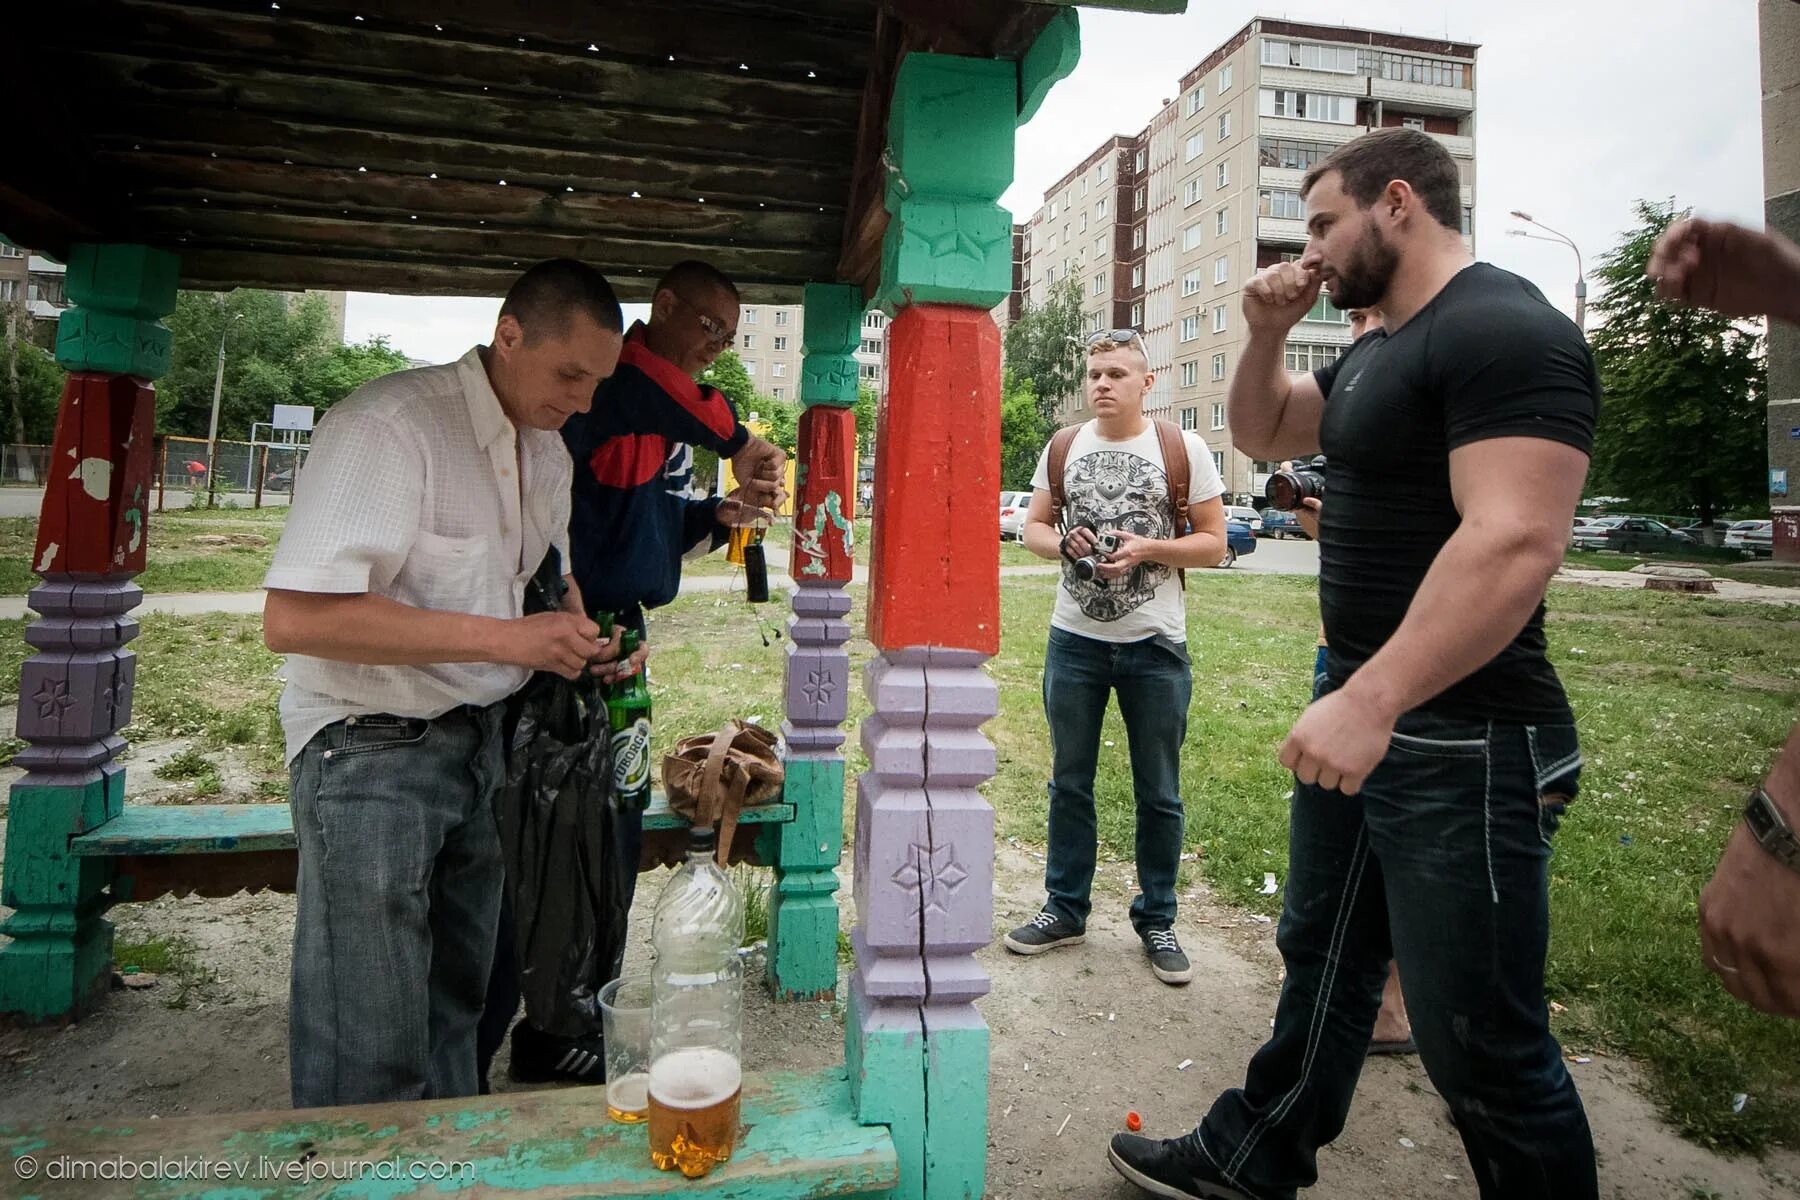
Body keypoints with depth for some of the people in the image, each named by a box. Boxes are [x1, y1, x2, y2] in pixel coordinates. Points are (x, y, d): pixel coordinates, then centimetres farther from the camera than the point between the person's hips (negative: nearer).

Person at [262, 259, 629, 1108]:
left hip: (477, 742, 8)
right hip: (371, 750, -7)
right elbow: (293, 618, -27)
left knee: (453, 1005, 19)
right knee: (369, 1066, 3)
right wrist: (506, 637, -28)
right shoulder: (387, 424, -20)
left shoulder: (548, 450, 8)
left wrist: (585, 643, 2)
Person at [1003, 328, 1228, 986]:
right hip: (1074, 640, 3)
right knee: (1069, 782, 12)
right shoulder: (1063, 448, 6)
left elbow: (1213, 542, -3)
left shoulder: (1182, 449, -3)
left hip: (1155, 646, -2)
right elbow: (1033, 527, 11)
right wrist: (1062, 543, -11)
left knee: (1158, 792, 8)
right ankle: (1065, 909, 28)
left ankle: (1156, 919, 26)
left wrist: (1147, 549, -19)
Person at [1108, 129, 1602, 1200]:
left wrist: (1372, 701, -31)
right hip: (1366, 711, 10)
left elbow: (1515, 542, -27)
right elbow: (1261, 434, 25)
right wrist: (1268, 333, 7)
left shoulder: (1504, 329, -16)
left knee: (1480, 1041, 4)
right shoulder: (1380, 353, 14)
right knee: (1322, 960, 22)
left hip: (1462, 741, -10)